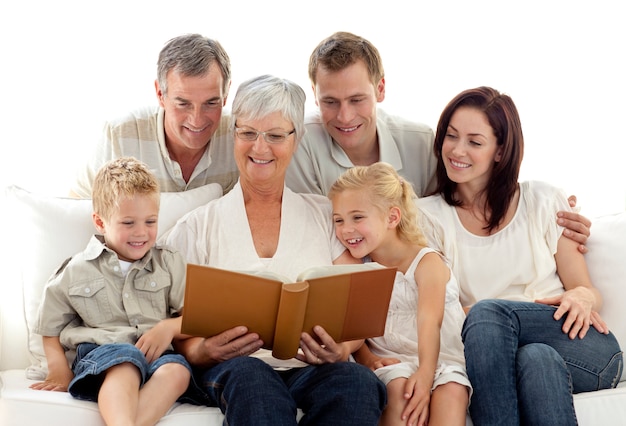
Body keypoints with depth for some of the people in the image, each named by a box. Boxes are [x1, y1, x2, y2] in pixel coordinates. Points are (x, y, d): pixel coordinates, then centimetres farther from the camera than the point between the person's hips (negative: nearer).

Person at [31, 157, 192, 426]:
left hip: (155, 353, 2)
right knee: (124, 360, -39)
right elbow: (51, 327, 21)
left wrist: (169, 326, -10)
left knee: (177, 370, -35)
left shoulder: (170, 264, 17)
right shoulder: (77, 271, 14)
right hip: (100, 351, -2)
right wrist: (59, 371, 6)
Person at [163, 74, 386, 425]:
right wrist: (204, 352, -17)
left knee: (358, 381, -34)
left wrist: (343, 348, -13)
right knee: (247, 374, -38)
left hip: (313, 369, 2)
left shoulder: (326, 216, 18)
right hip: (231, 370, -1)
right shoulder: (196, 228, 14)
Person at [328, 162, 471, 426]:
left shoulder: (426, 263, -3)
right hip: (390, 363, 2)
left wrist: (425, 374, -37)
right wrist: (368, 360, -19)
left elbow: (430, 321, -20)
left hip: (443, 360, -2)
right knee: (399, 386, -32)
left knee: (452, 392, -33)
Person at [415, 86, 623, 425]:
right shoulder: (428, 216, 11)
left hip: (583, 353, 1)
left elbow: (588, 291, 11)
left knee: (487, 312, -31)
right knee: (535, 357, -37)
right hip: (487, 357, 0)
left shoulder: (544, 202, 12)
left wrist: (581, 298, -14)